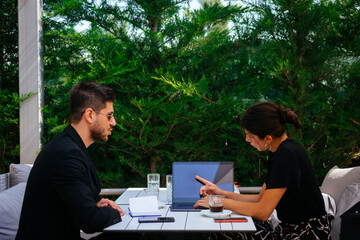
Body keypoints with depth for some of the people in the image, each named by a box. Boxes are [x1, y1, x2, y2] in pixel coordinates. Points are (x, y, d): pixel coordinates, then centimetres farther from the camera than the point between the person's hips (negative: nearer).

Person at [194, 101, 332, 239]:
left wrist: (221, 202, -12)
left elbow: (262, 211, -22)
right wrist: (223, 194, 5)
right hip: (288, 229, 8)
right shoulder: (277, 152, 7)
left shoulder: (287, 154, -22)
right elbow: (262, 199, 12)